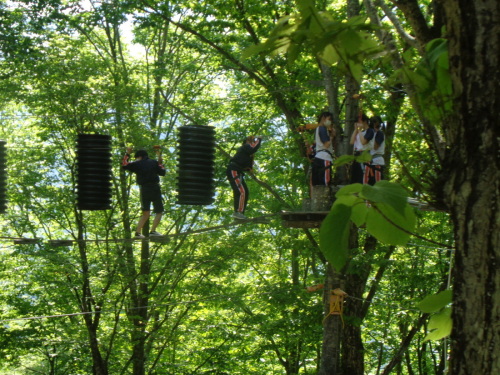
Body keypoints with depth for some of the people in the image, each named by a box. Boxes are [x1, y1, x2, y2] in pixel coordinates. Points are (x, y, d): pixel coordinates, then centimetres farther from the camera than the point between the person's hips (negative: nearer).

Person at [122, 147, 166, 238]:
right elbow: (162, 172, 13)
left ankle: (138, 232, 0)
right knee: (159, 211, 3)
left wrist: (127, 154, 19)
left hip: (144, 189, 2)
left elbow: (124, 165, 9)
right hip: (155, 188, -2)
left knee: (146, 213, 11)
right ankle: (153, 231, -13)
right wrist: (160, 161, 25)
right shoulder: (154, 162, 8)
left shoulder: (137, 164, 5)